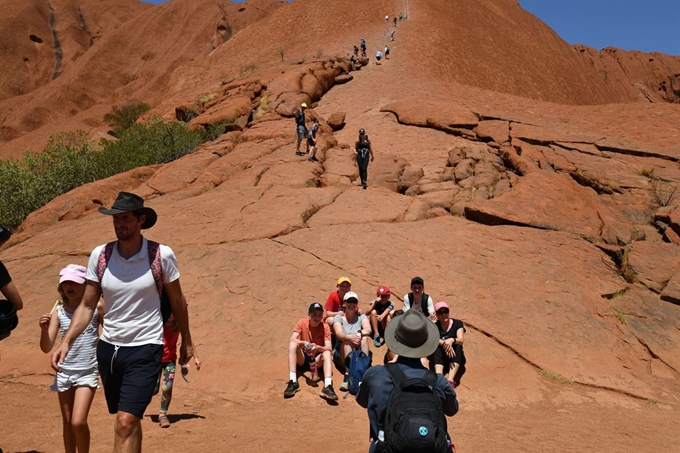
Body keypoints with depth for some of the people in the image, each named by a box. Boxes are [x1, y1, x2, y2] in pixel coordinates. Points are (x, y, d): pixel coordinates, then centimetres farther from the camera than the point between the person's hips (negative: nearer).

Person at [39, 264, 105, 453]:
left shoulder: (96, 307, -8)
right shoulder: (58, 310, -2)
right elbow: (46, 348, -4)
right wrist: (44, 328, -22)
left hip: (87, 372, -3)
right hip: (64, 372, 3)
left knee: (78, 422, -12)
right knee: (67, 422, 14)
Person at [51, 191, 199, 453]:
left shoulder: (162, 255, -11)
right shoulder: (99, 255, -3)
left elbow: (177, 302, 2)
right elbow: (87, 306, 3)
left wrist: (186, 341, 11)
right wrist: (66, 341, -9)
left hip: (145, 348, -4)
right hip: (108, 348, 4)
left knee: (126, 421, -12)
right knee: (127, 421, 19)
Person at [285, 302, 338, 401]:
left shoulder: (325, 327, -10)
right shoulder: (302, 322, -9)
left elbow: (328, 348, -21)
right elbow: (292, 340, -21)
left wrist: (318, 347, -42)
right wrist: (304, 343, -39)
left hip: (317, 360, 0)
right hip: (302, 359, 0)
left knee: (327, 352, -30)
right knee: (293, 344, -27)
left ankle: (328, 386, -50)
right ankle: (293, 382, -36)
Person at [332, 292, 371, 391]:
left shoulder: (361, 317, 7)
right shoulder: (338, 317, 2)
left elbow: (368, 330, -13)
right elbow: (339, 334, -18)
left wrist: (359, 334, -35)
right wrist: (350, 337, -40)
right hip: (342, 352, -1)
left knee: (364, 337, -27)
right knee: (348, 341, -33)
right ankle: (348, 374, -44)